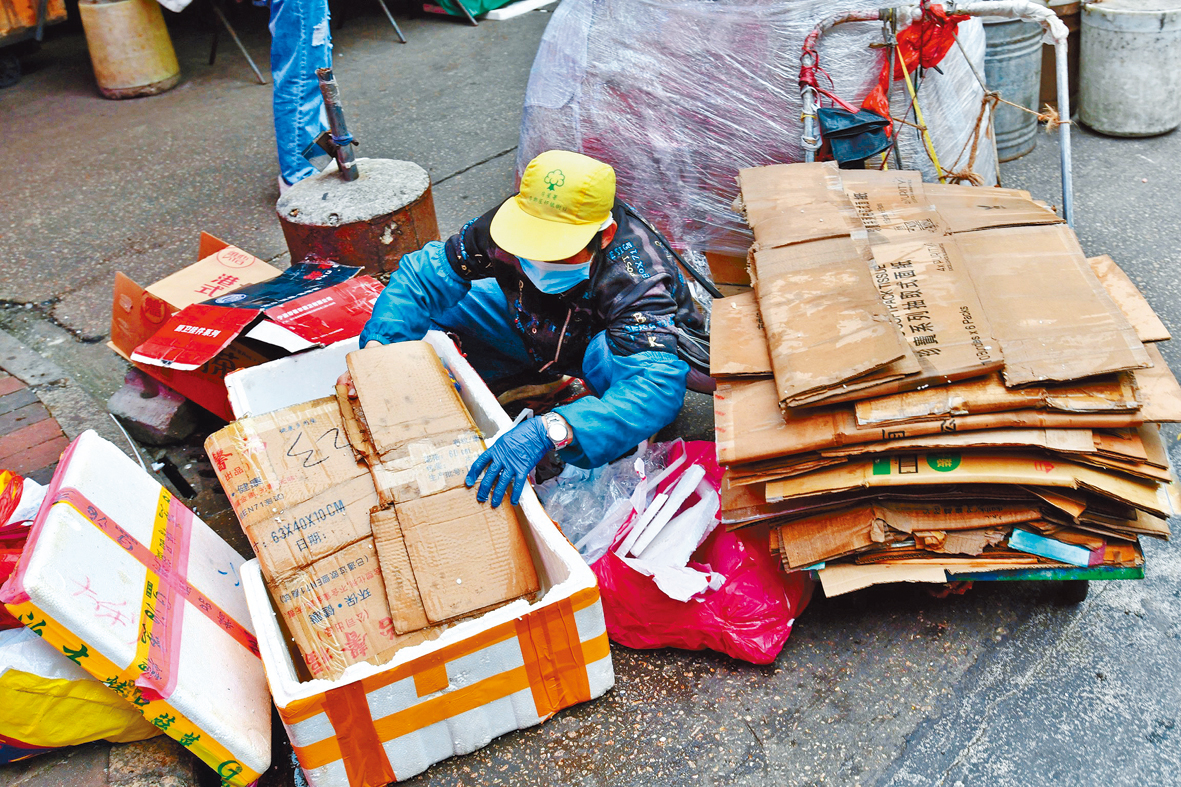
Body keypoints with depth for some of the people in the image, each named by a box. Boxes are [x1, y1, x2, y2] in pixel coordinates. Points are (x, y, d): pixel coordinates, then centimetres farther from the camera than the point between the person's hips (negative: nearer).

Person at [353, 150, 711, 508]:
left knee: (606, 357, -41)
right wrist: (374, 347, -36)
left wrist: (547, 431, -66)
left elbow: (657, 386, -53)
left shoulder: (638, 280, -41)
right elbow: (424, 273, -18)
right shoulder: (511, 224, -28)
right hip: (542, 326, 5)